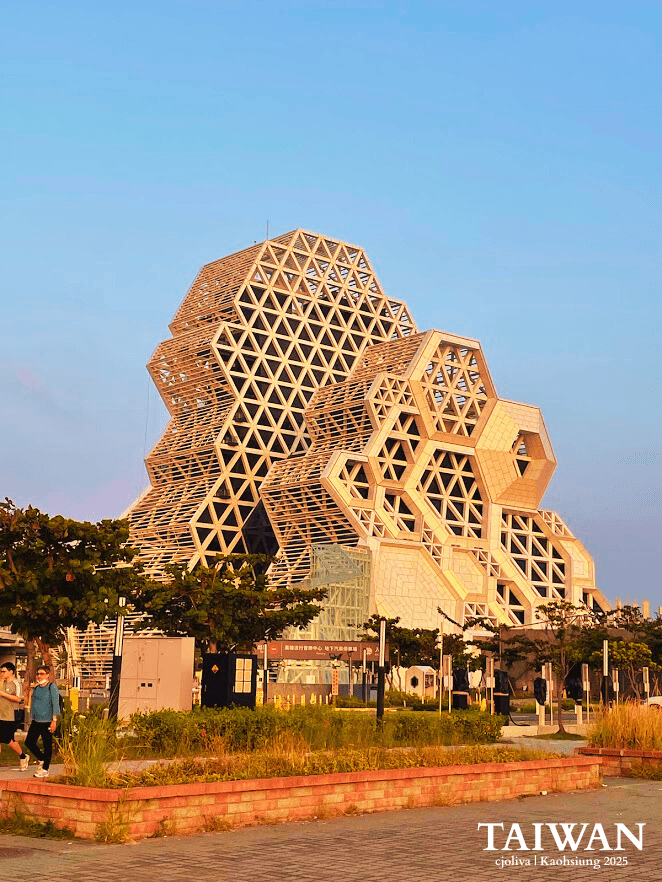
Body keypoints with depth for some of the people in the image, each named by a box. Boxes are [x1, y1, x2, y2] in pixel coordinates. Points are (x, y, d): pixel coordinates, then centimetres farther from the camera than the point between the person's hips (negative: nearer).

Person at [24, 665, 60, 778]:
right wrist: (32, 716, 19)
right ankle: (41, 759, 27)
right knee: (29, 742, 5)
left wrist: (54, 721, -15)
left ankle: (45, 769, 10)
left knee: (47, 746, 1)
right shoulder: (36, 688, 12)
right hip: (35, 722, 7)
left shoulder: (52, 687, -7)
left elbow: (55, 705, -10)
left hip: (46, 722, -7)